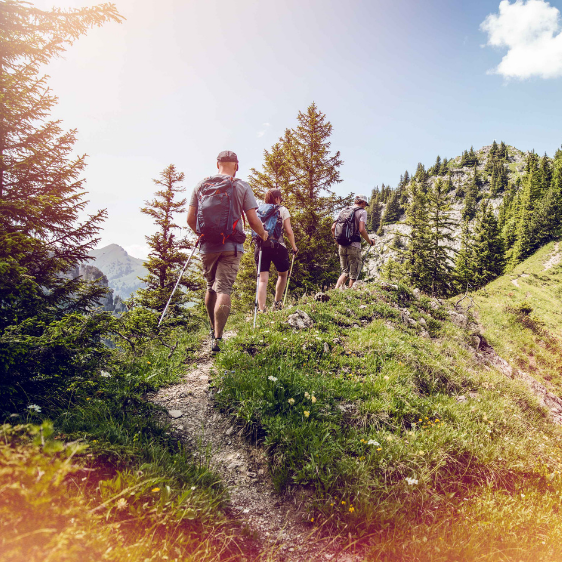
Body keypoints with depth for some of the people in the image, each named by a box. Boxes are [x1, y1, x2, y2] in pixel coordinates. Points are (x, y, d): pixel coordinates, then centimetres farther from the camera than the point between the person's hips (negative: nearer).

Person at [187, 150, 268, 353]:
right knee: (223, 290, -4)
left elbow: (190, 219, 6)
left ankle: (213, 331, 31)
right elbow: (253, 221, -6)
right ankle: (217, 338, -11)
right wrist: (263, 234, 15)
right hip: (231, 246, -3)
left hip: (208, 246, 3)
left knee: (211, 287, 19)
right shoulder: (242, 187, -2)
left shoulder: (201, 185, 6)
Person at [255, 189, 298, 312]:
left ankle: (261, 310, -10)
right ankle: (277, 304, 22)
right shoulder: (282, 210, 7)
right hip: (277, 246, -2)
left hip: (261, 246, 2)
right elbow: (289, 231, 1)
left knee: (263, 279, 0)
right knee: (283, 274, 21)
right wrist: (294, 247, 11)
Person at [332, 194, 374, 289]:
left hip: (342, 246, 6)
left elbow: (333, 228, 11)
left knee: (345, 272, 17)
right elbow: (361, 230, -15)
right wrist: (369, 241, 0)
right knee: (354, 273, 4)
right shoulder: (362, 212, -1)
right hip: (354, 246, -6)